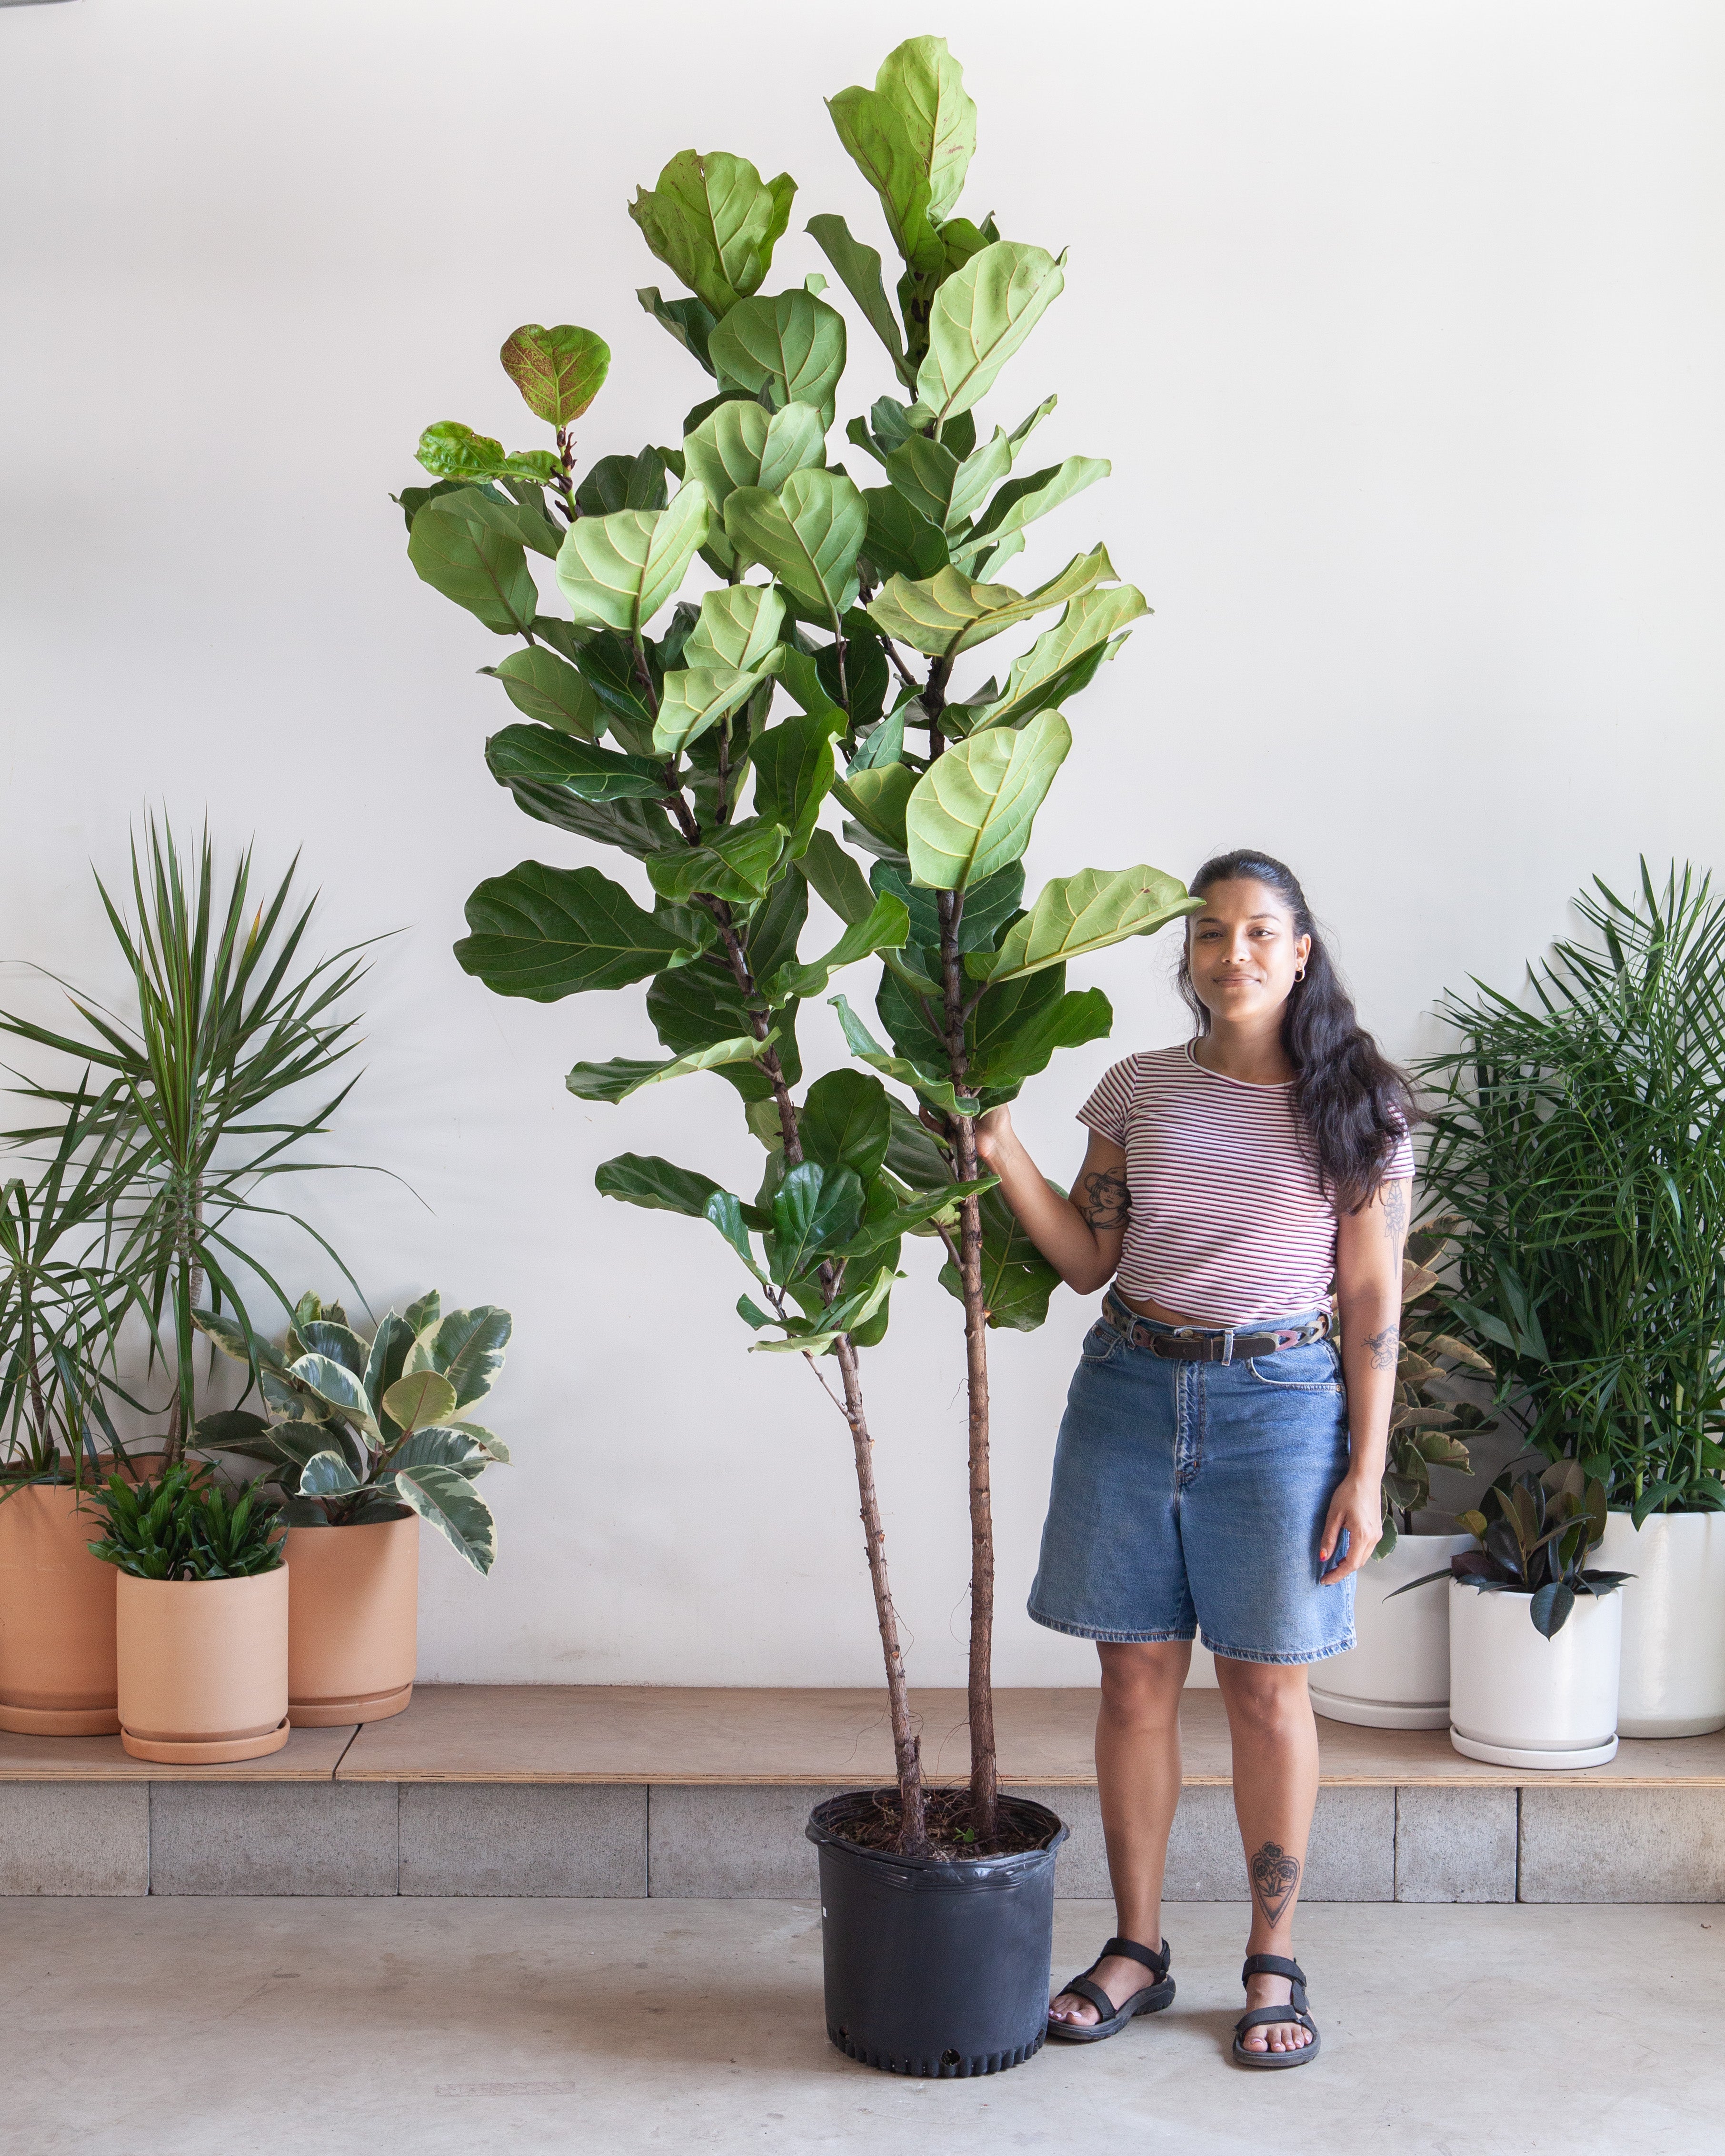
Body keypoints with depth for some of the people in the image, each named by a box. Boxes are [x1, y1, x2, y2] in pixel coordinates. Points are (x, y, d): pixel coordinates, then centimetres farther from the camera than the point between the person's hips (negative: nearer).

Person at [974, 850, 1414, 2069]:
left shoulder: (1359, 1108, -1)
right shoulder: (1138, 1089, 6)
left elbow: (1373, 1302, -2)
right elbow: (1090, 1262, 6)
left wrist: (1366, 1475, -6)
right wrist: (1005, 1155, -7)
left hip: (1279, 1404, -2)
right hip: (1130, 1392, 3)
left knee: (1267, 1690, 4)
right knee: (1136, 1678, 7)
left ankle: (1276, 1964, 18)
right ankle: (1138, 1950, 20)